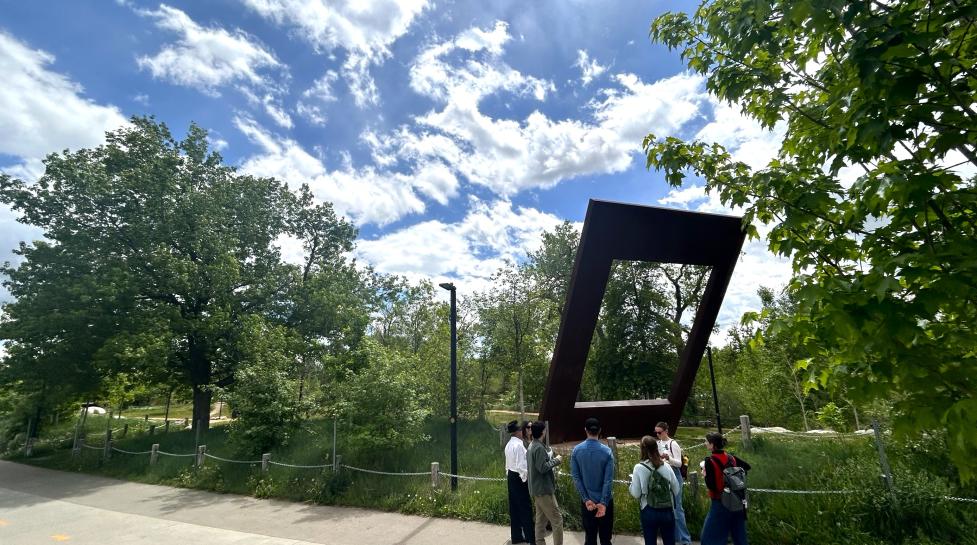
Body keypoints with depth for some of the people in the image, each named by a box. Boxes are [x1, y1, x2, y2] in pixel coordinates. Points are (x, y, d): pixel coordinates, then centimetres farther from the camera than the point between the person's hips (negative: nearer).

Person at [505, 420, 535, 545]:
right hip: (519, 478, -9)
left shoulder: (509, 444, 9)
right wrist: (525, 479, -12)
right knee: (525, 508, 0)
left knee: (514, 507, 15)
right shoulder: (518, 445, -20)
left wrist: (509, 476, 19)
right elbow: (521, 465, -21)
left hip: (511, 477, 9)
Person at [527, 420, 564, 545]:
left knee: (541, 519, 14)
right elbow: (543, 468, -24)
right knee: (557, 520, -3)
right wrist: (556, 460, -13)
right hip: (543, 489, -10)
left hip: (537, 489, 10)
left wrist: (553, 459, 8)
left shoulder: (532, 446, 10)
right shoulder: (539, 447, -20)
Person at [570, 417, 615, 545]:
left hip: (586, 501, 2)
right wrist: (603, 502, -12)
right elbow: (608, 480, -15)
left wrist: (586, 499, -6)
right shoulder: (607, 451, -12)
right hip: (605, 500, -1)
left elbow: (576, 477, -7)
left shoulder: (576, 450, -7)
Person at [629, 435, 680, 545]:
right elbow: (677, 490, 2)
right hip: (668, 511, 2)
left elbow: (636, 493, -9)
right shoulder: (666, 466, -4)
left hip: (649, 512, -2)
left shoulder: (639, 467, -11)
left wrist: (631, 484, 10)